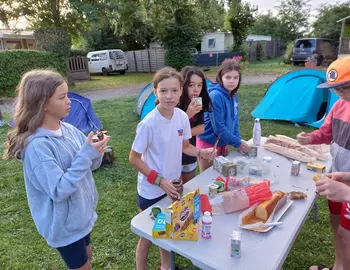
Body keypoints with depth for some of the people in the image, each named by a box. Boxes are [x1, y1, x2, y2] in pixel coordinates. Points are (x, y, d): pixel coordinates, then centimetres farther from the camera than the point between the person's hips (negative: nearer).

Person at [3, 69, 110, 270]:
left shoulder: (70, 130, -5)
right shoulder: (37, 146, -27)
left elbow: (90, 166, 3)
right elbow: (58, 191, -29)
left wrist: (96, 153, -19)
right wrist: (86, 155, -32)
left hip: (83, 212, 7)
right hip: (63, 222, -7)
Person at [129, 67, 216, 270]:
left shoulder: (182, 117, -9)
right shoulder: (148, 124, -26)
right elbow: (134, 159, -17)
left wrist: (201, 153, -14)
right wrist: (159, 180, -22)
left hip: (173, 185, 6)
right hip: (152, 190, -5)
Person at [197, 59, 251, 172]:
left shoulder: (233, 96, 2)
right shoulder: (216, 96, -23)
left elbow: (235, 121, 10)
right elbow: (218, 127, -24)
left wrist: (239, 141, -1)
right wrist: (238, 143, -16)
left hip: (223, 143, 8)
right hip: (208, 144, -7)